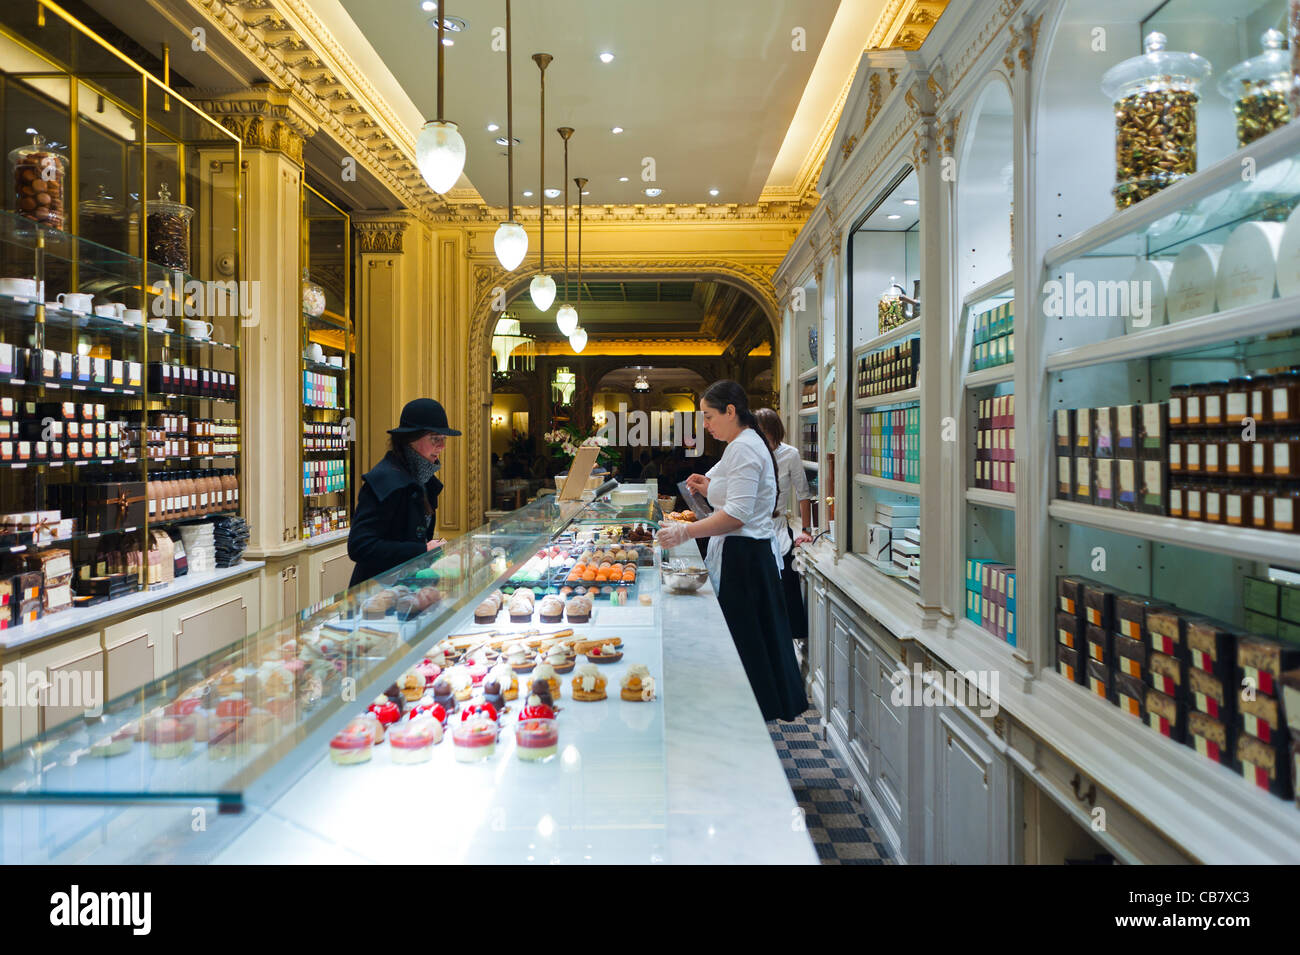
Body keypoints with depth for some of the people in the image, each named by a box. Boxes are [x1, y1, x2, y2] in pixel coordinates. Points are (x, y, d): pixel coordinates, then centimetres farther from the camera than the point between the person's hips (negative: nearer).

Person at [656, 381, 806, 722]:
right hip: (749, 554, 11)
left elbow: (737, 514, -24)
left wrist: (685, 532, -23)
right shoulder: (748, 444, 17)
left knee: (742, 640, -2)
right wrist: (710, 487, 13)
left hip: (743, 557, -11)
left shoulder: (743, 448, -16)